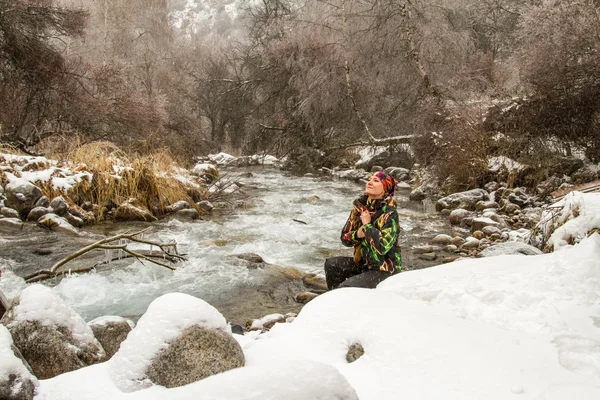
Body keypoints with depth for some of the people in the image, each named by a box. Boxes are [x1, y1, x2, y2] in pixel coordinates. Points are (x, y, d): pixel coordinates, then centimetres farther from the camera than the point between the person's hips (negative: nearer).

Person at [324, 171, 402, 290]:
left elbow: (383, 247, -31)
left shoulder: (390, 214, -18)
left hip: (384, 269, -7)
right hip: (363, 262, 7)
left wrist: (367, 225, -21)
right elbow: (344, 238, 5)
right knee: (331, 264, -2)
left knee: (345, 288, -21)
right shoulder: (360, 207, 1)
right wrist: (357, 235, -16)